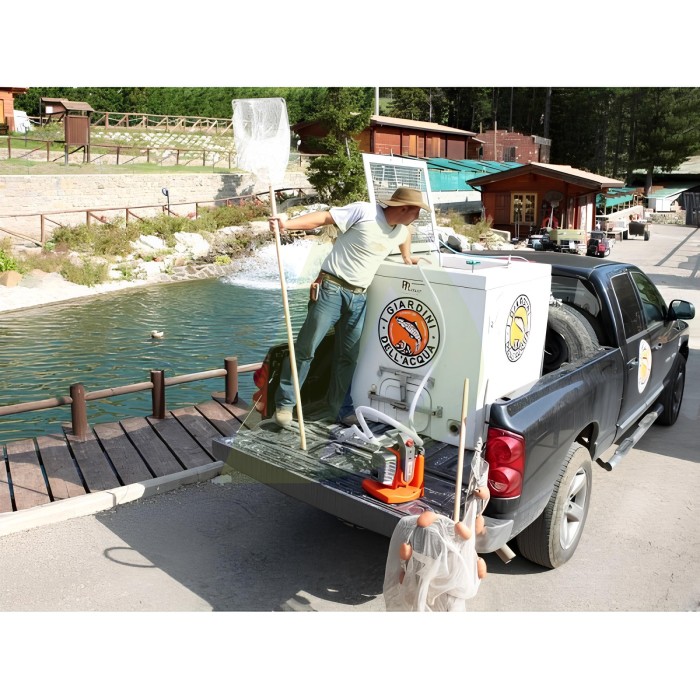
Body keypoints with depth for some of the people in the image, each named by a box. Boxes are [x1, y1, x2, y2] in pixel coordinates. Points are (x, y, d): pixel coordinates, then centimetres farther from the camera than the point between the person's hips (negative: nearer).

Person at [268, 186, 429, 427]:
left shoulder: (400, 230, 12)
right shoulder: (364, 212, -12)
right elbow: (323, 218, -17)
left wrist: (406, 257, 43)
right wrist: (287, 224, -26)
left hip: (358, 298, 7)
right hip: (332, 288, -7)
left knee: (348, 356, 10)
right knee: (305, 348, -5)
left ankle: (341, 409, 20)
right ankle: (285, 403, 6)